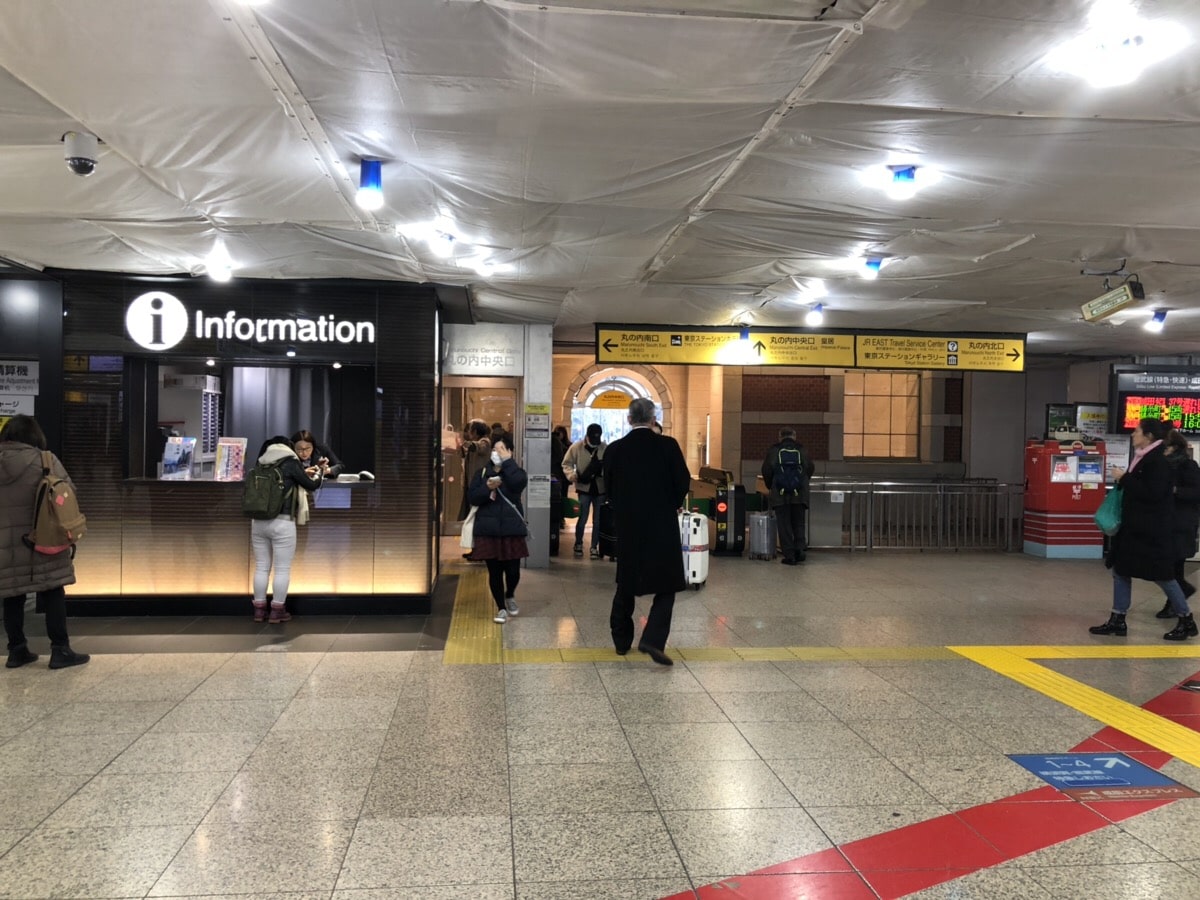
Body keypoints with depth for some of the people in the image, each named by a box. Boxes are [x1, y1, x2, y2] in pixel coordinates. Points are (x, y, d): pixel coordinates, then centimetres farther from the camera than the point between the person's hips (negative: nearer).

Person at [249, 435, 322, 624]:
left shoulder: (263, 464, 11)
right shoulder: (290, 462, -3)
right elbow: (312, 485, 5)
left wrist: (302, 473, 32)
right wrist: (318, 473, 24)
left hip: (258, 521, 5)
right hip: (282, 523, -5)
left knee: (261, 567, 12)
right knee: (282, 569, 3)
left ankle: (259, 610, 17)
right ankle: (277, 612, 7)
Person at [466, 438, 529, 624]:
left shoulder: (516, 472, 3)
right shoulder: (482, 473, 6)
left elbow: (518, 483, -21)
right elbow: (472, 497, -3)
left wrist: (507, 461, -15)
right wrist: (487, 487, -19)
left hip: (512, 530, -1)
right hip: (488, 530, 1)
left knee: (513, 570, 1)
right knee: (494, 571, 4)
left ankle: (510, 596, 33)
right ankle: (501, 608, 19)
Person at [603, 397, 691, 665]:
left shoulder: (615, 449, -3)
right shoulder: (668, 446, -10)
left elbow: (609, 488, 5)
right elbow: (683, 482, -7)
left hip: (628, 524, 3)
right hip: (663, 524, -3)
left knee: (626, 585, 17)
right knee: (666, 585, 3)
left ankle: (622, 640, 26)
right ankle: (653, 639, -12)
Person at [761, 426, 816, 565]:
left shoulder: (774, 451, -1)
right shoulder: (802, 451, 3)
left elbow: (766, 471, 1)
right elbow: (810, 470, 8)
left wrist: (770, 487, 18)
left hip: (780, 495, -1)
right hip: (799, 494, 1)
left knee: (784, 525, 4)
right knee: (798, 523, 15)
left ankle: (789, 556, 2)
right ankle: (799, 549, -3)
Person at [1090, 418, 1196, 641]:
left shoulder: (1159, 461, -17)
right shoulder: (1141, 458, 11)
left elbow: (1153, 493, -26)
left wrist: (1124, 479, -20)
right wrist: (1123, 479, 2)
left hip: (1152, 530, -10)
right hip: (1133, 527, 10)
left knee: (1162, 575, 1)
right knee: (1120, 571, 8)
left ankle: (1186, 621, 17)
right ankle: (1117, 621, 13)